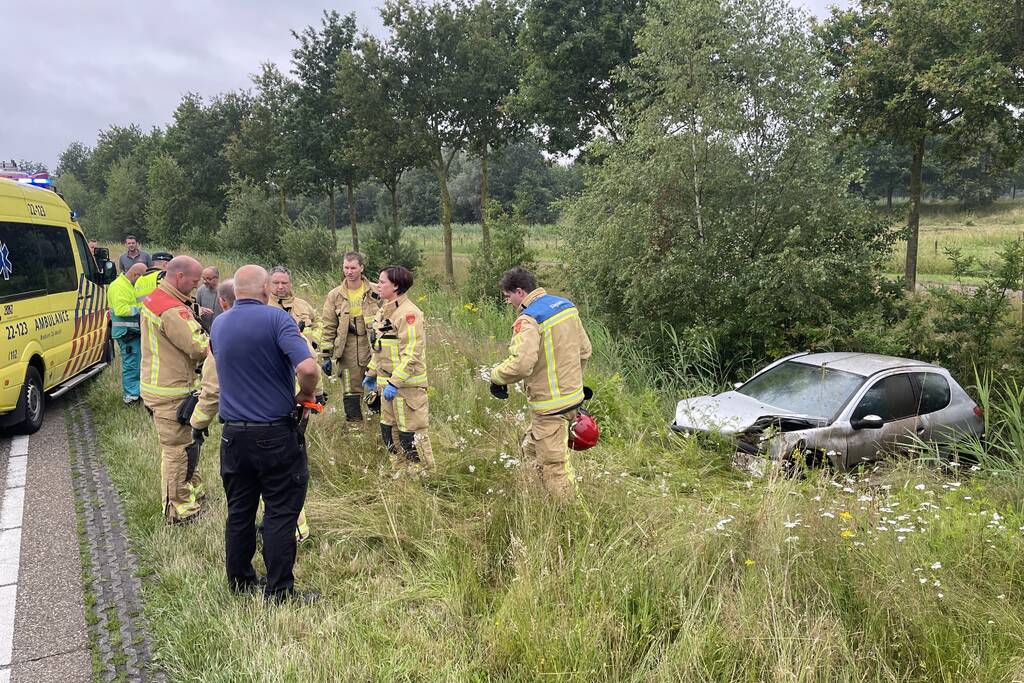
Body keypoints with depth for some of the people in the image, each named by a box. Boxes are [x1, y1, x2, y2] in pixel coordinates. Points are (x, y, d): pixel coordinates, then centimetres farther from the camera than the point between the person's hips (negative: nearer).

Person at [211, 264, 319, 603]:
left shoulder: (218, 324, 6)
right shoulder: (276, 318, -13)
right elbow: (308, 368, -27)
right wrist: (305, 396, -7)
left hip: (234, 433, 6)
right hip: (276, 434, -5)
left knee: (239, 512, 17)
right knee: (280, 513, 4)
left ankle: (240, 583, 30)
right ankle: (279, 592, 11)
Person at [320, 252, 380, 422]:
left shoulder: (376, 292, 1)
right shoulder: (334, 296, 4)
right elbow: (329, 328, 5)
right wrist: (326, 355, 1)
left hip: (374, 349, 0)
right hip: (348, 353, 1)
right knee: (351, 394, 5)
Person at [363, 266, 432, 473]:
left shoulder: (408, 313, -18)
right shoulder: (384, 310, 13)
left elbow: (411, 354, -22)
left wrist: (394, 382, -24)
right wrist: (372, 373, 21)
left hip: (407, 384, -10)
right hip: (387, 381, 10)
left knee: (411, 432, -2)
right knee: (389, 431, 18)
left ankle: (423, 471, 12)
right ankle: (402, 470, 32)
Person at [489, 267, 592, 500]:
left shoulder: (528, 320, -20)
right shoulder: (566, 305, 7)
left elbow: (521, 364, -32)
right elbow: (584, 349, 15)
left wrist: (496, 376, -13)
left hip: (550, 404, -9)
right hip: (573, 396, 9)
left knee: (553, 465, 3)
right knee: (531, 449, 22)